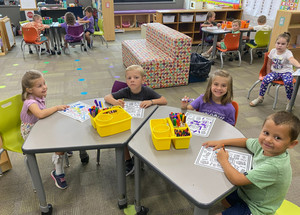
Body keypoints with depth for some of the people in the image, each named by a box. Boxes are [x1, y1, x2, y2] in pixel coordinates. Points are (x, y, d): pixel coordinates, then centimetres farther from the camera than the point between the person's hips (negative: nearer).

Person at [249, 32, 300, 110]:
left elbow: (292, 60, -38)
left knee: (288, 82, -34)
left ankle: (290, 101, -11)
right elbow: (269, 63, 12)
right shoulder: (273, 51, 1)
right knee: (265, 79, -24)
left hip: (286, 72, -4)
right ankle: (260, 98, -4)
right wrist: (268, 74, 8)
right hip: (274, 72, 4)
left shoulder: (288, 53, -15)